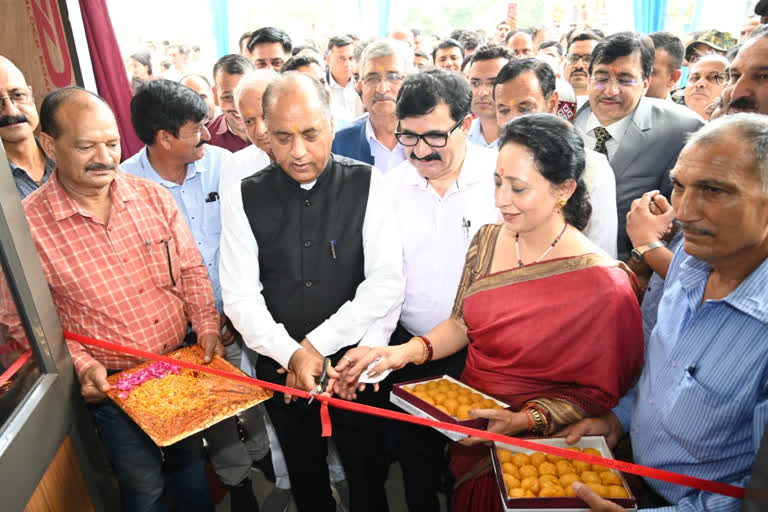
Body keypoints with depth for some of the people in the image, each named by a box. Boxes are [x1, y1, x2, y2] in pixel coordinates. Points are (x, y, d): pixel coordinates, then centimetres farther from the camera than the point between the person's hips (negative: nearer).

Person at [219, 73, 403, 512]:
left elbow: (387, 282, -15)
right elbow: (240, 296, -7)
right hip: (281, 370, 2)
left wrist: (316, 344, -17)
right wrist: (291, 353, -19)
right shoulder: (246, 199, -4)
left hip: (355, 364, -1)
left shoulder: (366, 185, -8)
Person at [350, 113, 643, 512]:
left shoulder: (603, 285, -19)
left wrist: (525, 421, -21)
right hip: (465, 417, 5)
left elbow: (599, 392, -10)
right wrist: (413, 350, -9)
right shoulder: (488, 240, -2)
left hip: (529, 448, -4)